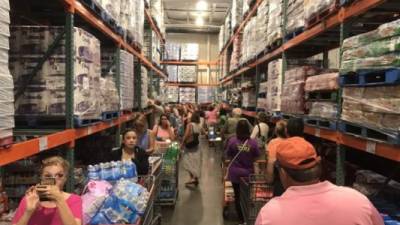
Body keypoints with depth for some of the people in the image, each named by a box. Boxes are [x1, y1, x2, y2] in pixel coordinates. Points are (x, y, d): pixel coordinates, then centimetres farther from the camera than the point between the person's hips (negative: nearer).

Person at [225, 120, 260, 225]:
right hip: (248, 172, 1)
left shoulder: (232, 141, -17)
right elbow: (256, 157, -2)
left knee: (238, 196, 15)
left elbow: (228, 156, -4)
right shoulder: (253, 142, -16)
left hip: (235, 173, -1)